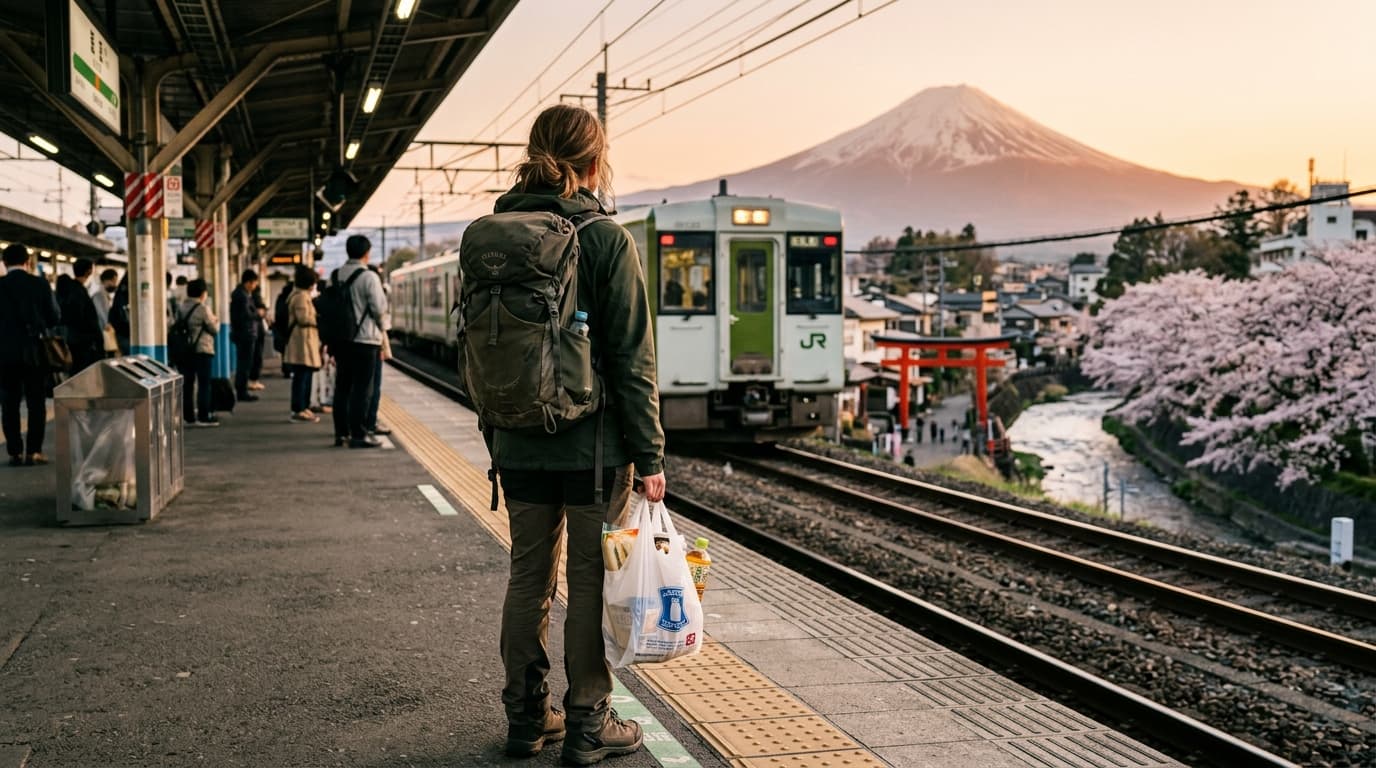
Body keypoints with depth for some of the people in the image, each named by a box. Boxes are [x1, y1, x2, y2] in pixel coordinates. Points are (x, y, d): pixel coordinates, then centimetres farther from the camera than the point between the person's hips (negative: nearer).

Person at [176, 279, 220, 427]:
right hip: (202, 350, -6)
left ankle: (188, 416, 11)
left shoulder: (181, 308, 6)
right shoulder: (203, 308, -10)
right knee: (204, 383, 0)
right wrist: (216, 320, 15)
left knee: (188, 383, 8)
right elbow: (214, 329, -6)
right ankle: (203, 416, -1)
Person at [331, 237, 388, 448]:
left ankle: (341, 432, 17)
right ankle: (358, 434, -3)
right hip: (365, 339, -7)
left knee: (342, 387, 12)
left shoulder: (337, 276, 7)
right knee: (362, 389, -3)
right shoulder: (369, 277, -13)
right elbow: (380, 308, -13)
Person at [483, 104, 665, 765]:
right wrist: (649, 455, -8)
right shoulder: (606, 240, -12)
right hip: (592, 444, -5)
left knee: (528, 576, 14)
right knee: (591, 583, 5)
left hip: (520, 444, 5)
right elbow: (632, 359, -13)